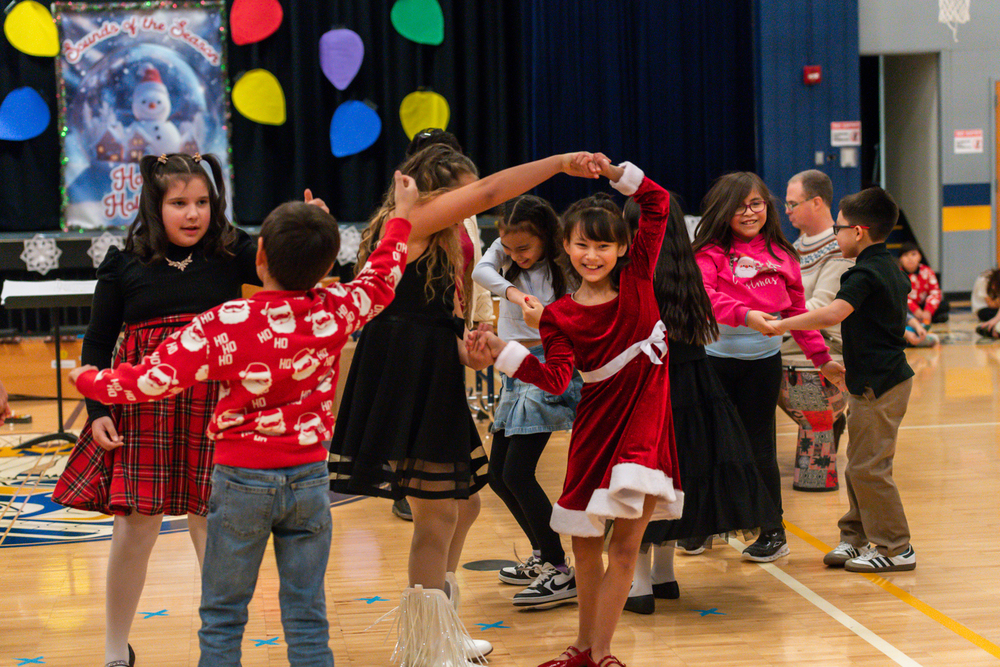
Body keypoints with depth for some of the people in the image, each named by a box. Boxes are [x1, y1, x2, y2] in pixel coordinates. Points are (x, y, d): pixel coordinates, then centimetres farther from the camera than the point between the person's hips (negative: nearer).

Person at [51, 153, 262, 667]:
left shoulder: (231, 253, 2)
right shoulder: (123, 264, 1)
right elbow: (97, 342, 6)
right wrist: (98, 410, -1)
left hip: (212, 406, 1)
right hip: (142, 407, -1)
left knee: (212, 527, 6)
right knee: (135, 528, 1)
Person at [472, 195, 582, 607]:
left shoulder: (560, 270, -8)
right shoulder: (503, 250, 7)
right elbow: (481, 271, -13)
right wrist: (511, 291, -31)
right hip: (515, 372, 8)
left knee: (517, 474, -14)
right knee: (498, 475, 10)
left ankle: (561, 573, -9)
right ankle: (542, 555, 26)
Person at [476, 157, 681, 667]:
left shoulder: (637, 276, -2)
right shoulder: (560, 316, -4)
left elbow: (658, 203, -3)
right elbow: (554, 378, -18)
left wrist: (618, 174, -16)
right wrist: (504, 352, -30)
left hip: (645, 420, -1)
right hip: (597, 425, 1)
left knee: (625, 546, -5)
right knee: (585, 546, 11)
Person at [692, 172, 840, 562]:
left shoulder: (780, 254, 6)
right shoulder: (710, 253, -3)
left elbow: (797, 310, 13)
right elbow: (705, 296, -20)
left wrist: (821, 356, 13)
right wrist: (745, 315, -34)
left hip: (763, 359, 1)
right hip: (716, 356, -1)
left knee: (759, 446, 4)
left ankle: (774, 533, 15)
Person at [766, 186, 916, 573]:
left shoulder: (865, 274, -18)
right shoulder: (890, 269, 13)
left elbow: (834, 313, -34)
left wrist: (783, 325, -29)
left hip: (877, 384, -10)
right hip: (889, 375, 10)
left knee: (868, 468, -5)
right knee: (858, 465, 16)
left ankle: (896, 549, 1)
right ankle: (856, 537, 23)